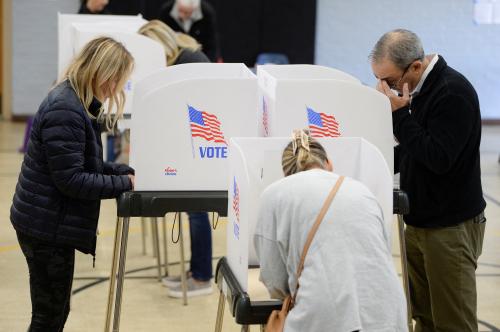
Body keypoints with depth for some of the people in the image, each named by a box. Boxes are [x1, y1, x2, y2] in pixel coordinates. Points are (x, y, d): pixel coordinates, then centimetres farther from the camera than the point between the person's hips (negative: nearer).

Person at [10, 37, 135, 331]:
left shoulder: (78, 103, 9)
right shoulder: (65, 111, -22)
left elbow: (87, 165, 17)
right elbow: (71, 180, -24)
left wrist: (127, 171, 4)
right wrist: (124, 184, -18)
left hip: (51, 224, 10)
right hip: (46, 227, -10)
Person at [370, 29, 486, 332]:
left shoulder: (453, 93, -19)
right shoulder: (417, 90, 8)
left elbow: (438, 158, -25)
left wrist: (400, 114, -21)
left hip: (451, 227, -9)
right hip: (419, 222, 9)